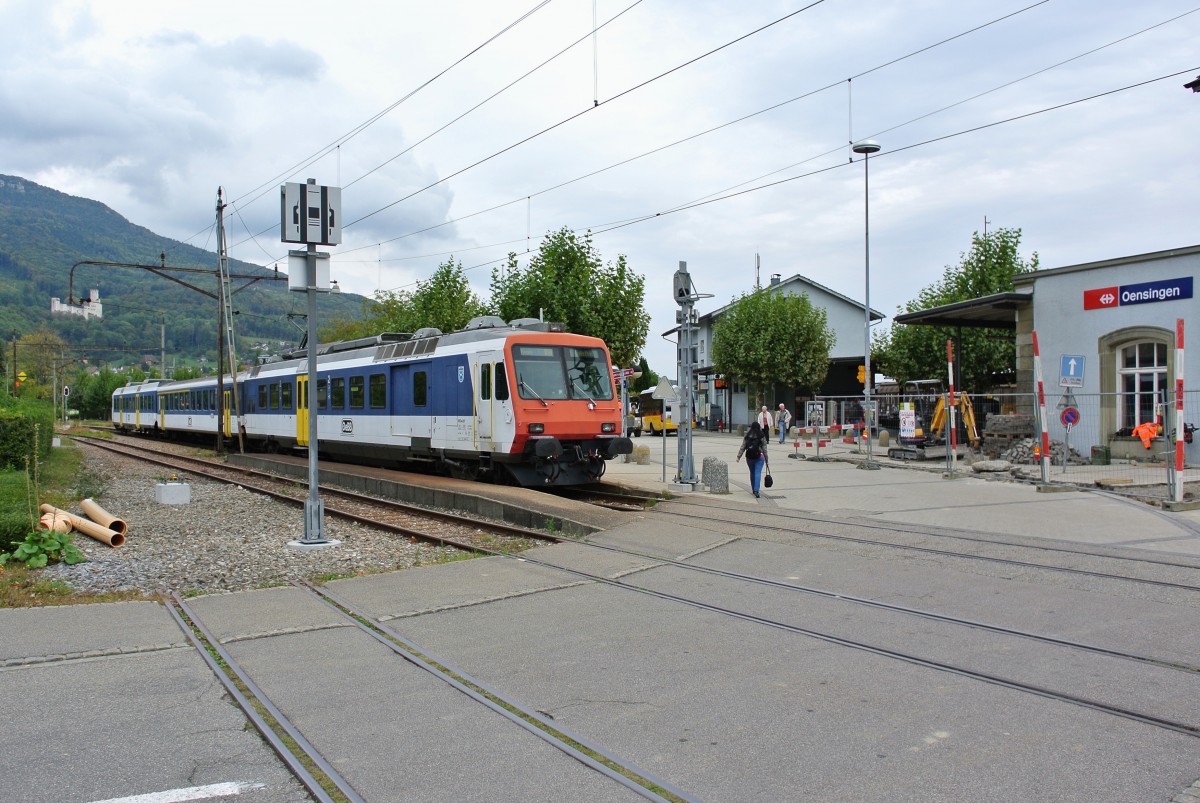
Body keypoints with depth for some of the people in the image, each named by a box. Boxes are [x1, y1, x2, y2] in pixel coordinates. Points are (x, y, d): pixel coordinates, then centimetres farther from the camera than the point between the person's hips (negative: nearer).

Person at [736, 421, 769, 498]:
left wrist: (738, 456, 4)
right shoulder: (762, 436, -2)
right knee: (758, 473, -6)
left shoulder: (747, 436, 2)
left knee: (752, 473, 16)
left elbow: (743, 447, 0)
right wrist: (766, 460, 7)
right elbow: (764, 449, 1)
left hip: (749, 457, 2)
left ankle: (754, 490, 24)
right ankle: (756, 490, -19)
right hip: (759, 457, -2)